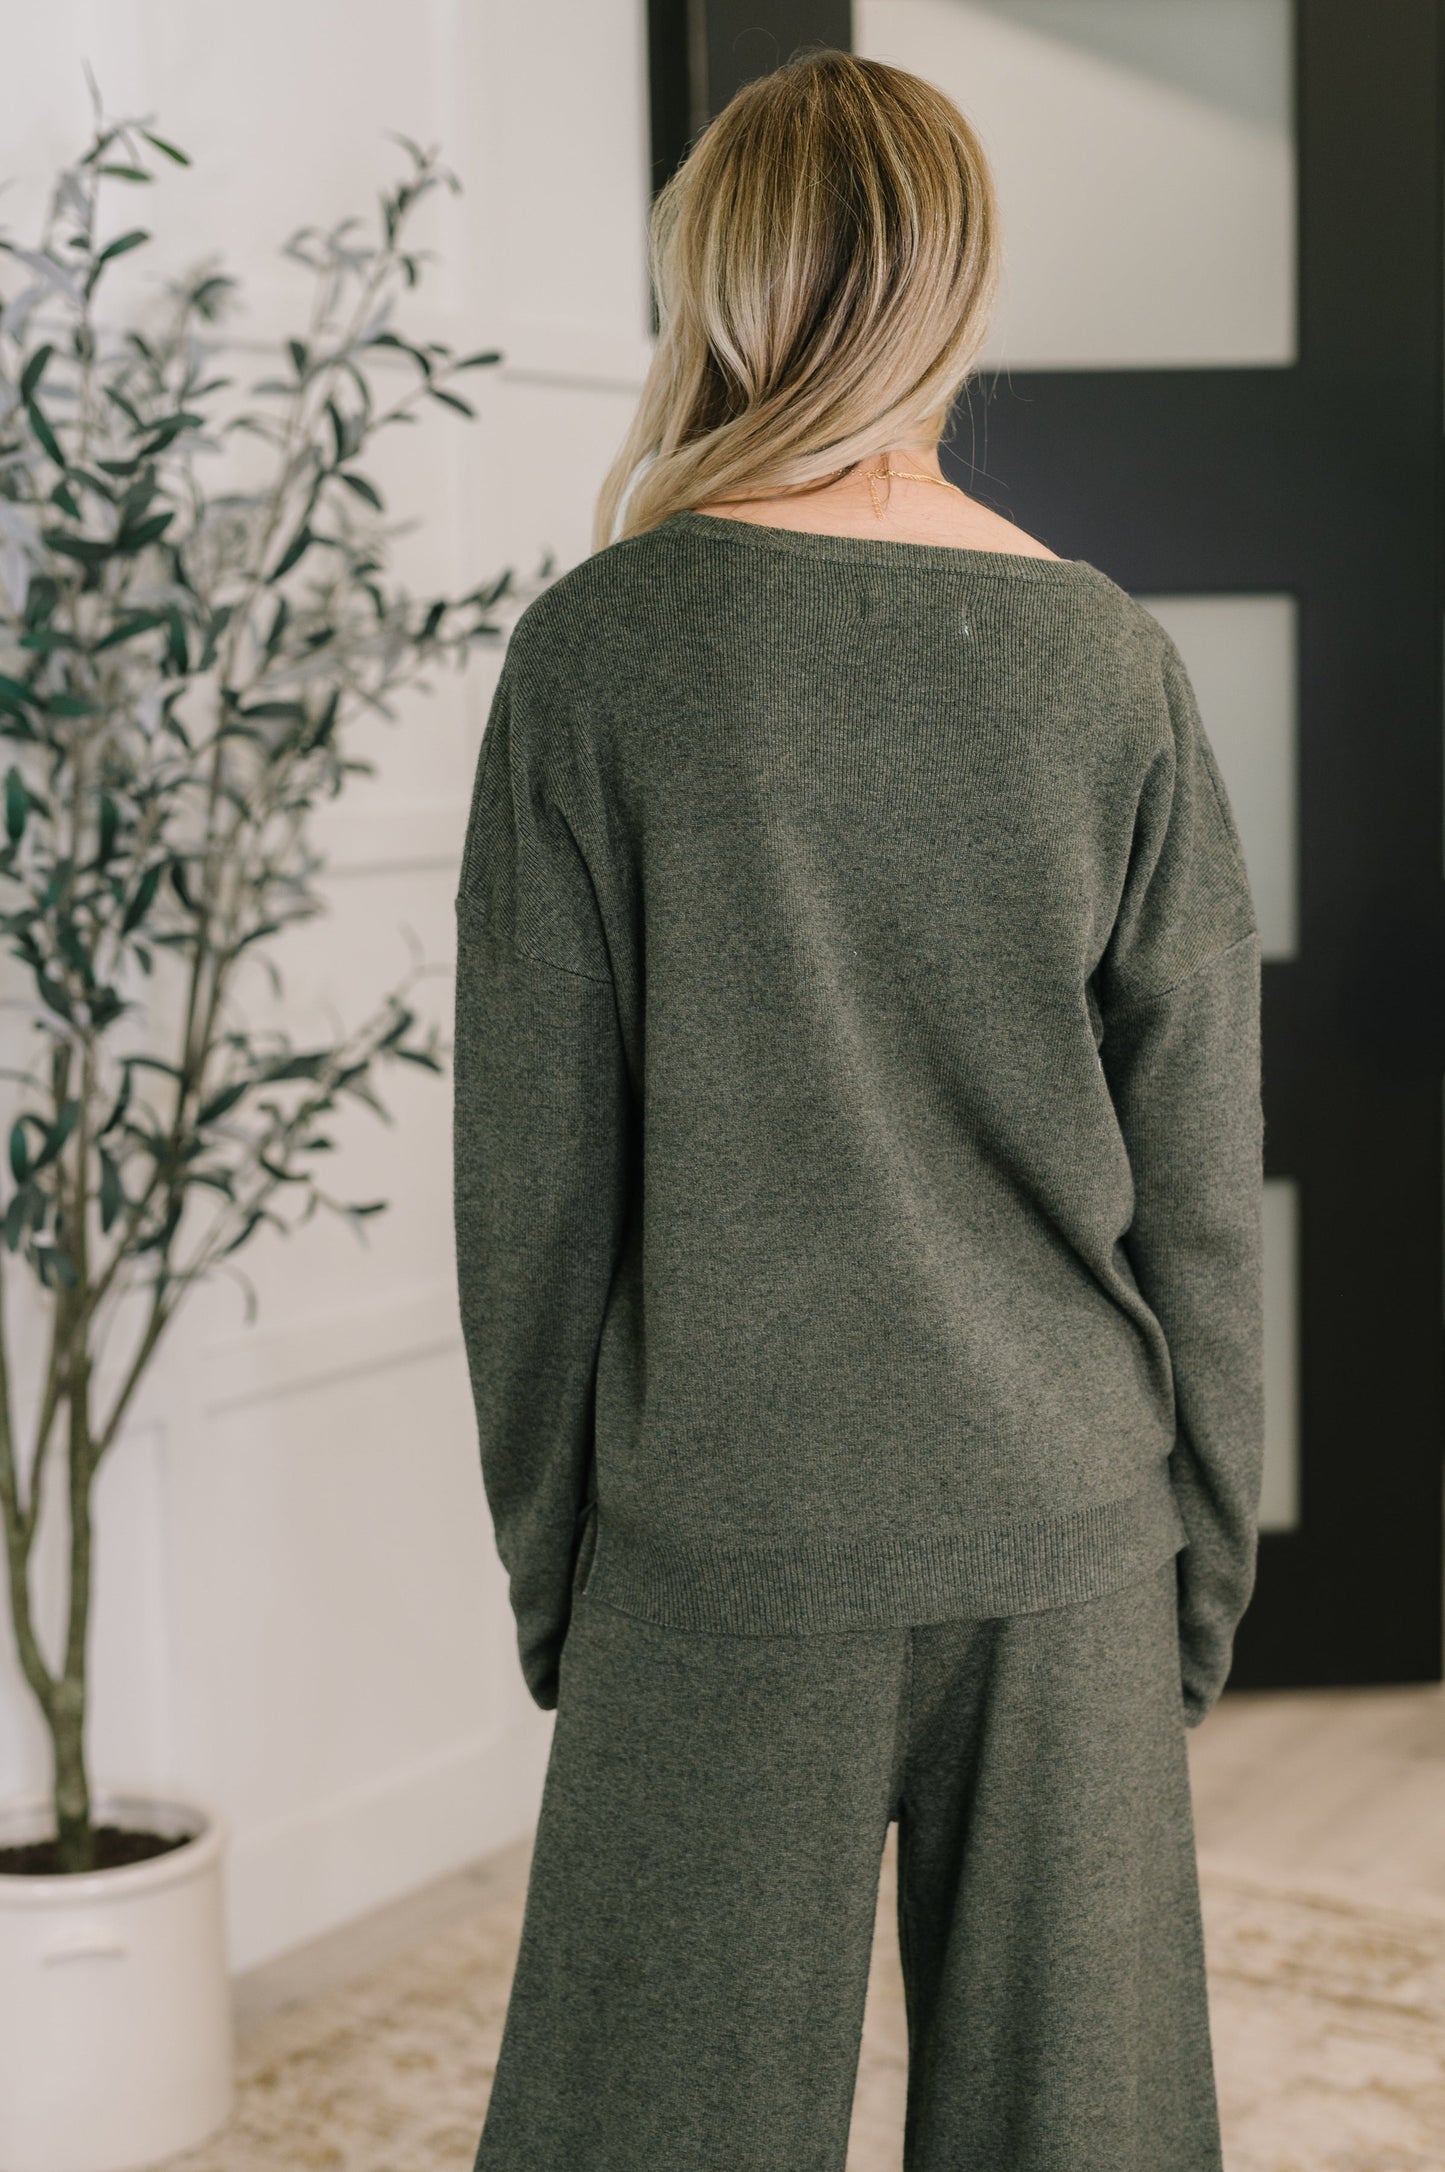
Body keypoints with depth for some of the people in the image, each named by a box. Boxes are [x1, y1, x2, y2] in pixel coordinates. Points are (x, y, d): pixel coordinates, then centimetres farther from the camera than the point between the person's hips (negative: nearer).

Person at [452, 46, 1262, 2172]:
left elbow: (533, 1170, -5)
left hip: (725, 1541, -2)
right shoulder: (1115, 665, -1)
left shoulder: (603, 651, -7)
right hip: (1070, 1532, 2)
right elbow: (1202, 1181, 1)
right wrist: (1206, 1570, 11)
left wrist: (547, 1563, 6)